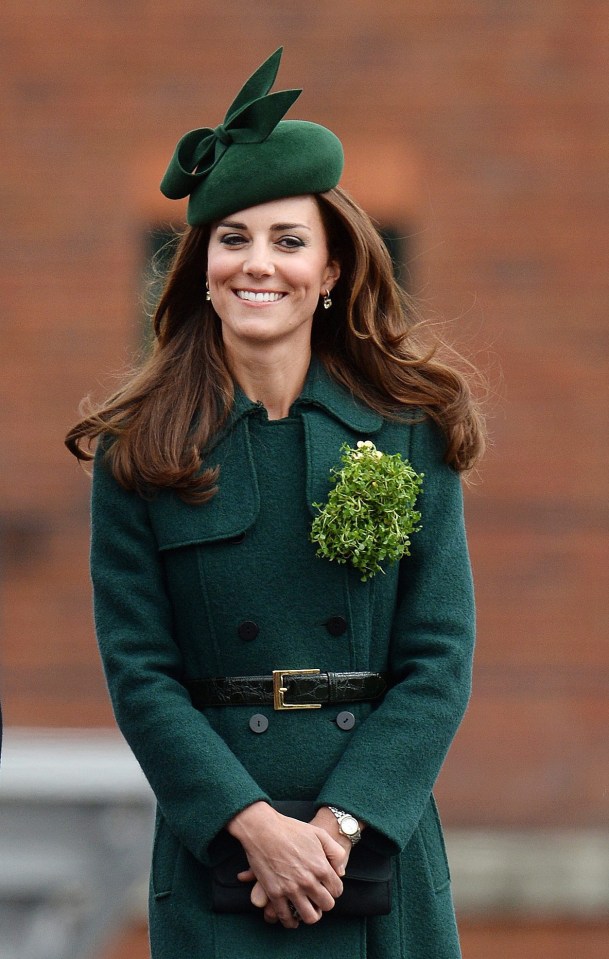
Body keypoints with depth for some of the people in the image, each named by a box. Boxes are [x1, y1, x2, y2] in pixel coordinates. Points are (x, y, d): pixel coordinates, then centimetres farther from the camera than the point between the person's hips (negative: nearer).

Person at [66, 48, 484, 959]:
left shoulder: (410, 432, 2)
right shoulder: (141, 450, 1)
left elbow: (441, 656, -2)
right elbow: (138, 671, -3)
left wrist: (342, 822, -13)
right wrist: (255, 823, -15)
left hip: (376, 828, 1)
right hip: (218, 842, -1)